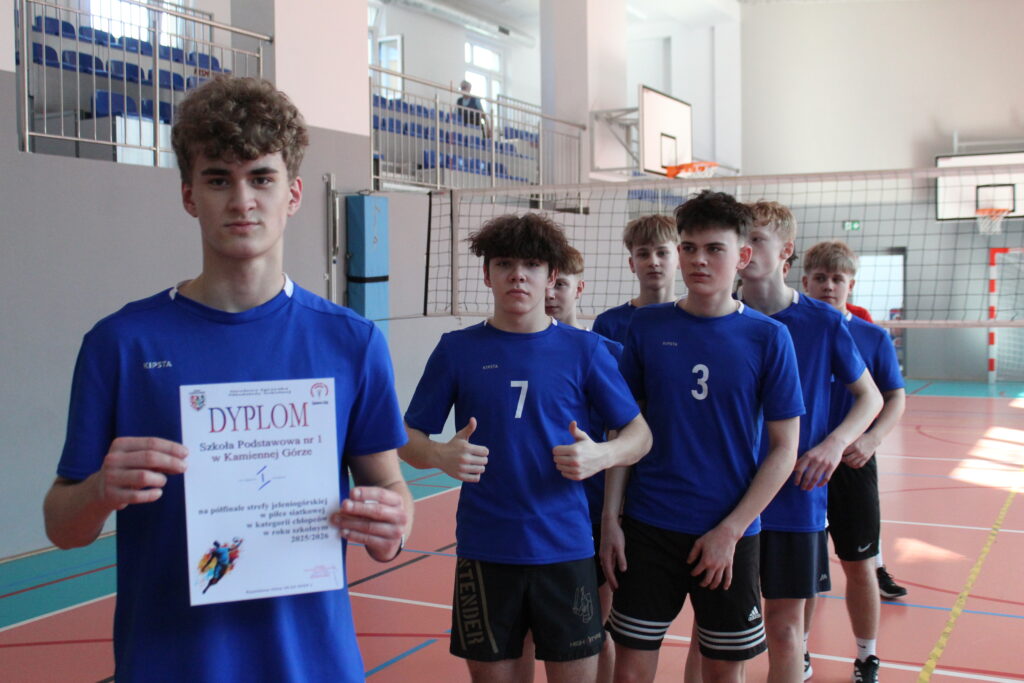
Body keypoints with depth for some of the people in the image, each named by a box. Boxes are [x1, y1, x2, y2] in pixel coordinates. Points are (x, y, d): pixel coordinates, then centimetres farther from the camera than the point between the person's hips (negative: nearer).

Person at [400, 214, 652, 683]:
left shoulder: (583, 349, 1)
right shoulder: (457, 349, 1)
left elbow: (639, 434, 4)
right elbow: (409, 439, 3)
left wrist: (602, 455, -17)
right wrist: (441, 456, -19)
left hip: (565, 548, 0)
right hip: (484, 550, 0)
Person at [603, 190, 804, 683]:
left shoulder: (768, 337, -5)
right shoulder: (646, 326, -1)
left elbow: (784, 449, -4)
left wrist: (729, 531, -10)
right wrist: (611, 518, -1)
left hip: (729, 535, -1)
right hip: (647, 529, 1)